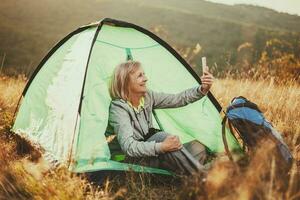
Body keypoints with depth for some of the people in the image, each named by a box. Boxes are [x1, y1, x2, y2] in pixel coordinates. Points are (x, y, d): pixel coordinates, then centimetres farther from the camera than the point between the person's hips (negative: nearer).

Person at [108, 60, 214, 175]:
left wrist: (202, 89, -14)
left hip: (150, 153, 7)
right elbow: (128, 147, -29)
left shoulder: (148, 97, 3)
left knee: (197, 148, -13)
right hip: (134, 162, -7)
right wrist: (161, 147, -41)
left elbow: (178, 99, 3)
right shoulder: (118, 108, -19)